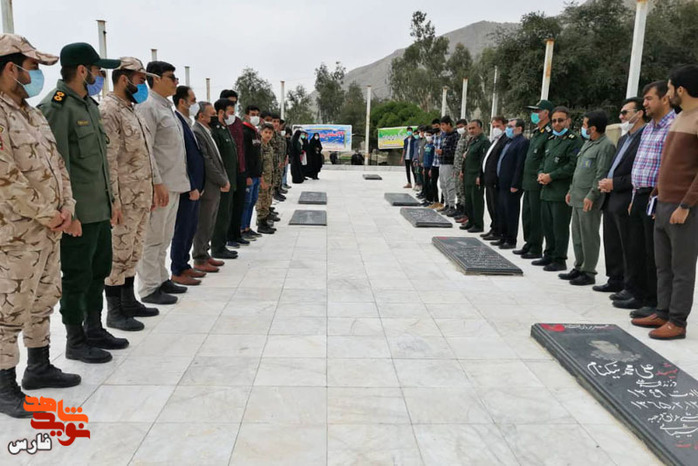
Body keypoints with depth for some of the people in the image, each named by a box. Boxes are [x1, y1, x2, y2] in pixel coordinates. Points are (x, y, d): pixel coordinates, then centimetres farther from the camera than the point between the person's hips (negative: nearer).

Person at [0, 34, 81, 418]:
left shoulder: (33, 114, 14)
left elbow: (56, 164, 14)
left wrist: (66, 206, 0)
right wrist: (48, 214, -16)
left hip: (48, 230, 9)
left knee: (43, 301, 18)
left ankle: (38, 367, 33)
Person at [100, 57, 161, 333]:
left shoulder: (132, 111, 17)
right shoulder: (108, 111, -13)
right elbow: (108, 161, -19)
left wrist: (153, 189, 18)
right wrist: (113, 201, -21)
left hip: (142, 199, 9)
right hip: (124, 201, -9)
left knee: (133, 253, 16)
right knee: (118, 256, 0)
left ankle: (128, 302, 28)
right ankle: (115, 312, 9)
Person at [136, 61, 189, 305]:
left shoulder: (167, 107, 18)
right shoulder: (148, 106, -10)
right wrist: (157, 183, -21)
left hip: (174, 183, 9)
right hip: (160, 185, -9)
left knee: (164, 237, 16)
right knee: (152, 238, -2)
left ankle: (161, 279, 27)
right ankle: (149, 289, 5)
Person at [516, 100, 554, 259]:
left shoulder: (550, 133, -15)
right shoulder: (536, 132, 16)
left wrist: (541, 177, -18)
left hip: (537, 183, -10)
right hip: (529, 182, 10)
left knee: (536, 217, -2)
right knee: (527, 215, 16)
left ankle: (536, 249, 7)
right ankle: (528, 244, 27)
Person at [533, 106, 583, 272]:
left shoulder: (574, 141, -9)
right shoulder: (551, 140, 18)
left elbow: (573, 165, -18)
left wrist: (551, 176, -16)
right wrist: (541, 174, 3)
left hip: (562, 192, -8)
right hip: (547, 190, 8)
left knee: (560, 227, -3)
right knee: (547, 225, 15)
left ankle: (559, 260, 5)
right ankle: (549, 255, 27)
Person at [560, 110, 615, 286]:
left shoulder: (606, 146, -12)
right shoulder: (588, 143, 18)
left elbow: (602, 174, -18)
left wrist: (591, 195, -22)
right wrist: (572, 190, 21)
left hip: (589, 200, -9)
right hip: (577, 197, 9)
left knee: (589, 236, -3)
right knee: (577, 234, 14)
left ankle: (588, 273, 4)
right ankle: (578, 268, 24)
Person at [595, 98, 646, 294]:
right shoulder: (624, 138, 19)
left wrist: (615, 183, -17)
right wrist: (606, 182, 6)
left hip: (626, 202, -9)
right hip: (611, 200, 9)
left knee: (629, 248, -1)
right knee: (612, 246, 16)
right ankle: (616, 281, 28)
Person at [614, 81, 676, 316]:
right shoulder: (647, 129, 18)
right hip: (639, 197, 9)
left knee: (654, 254, -1)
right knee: (635, 250, 14)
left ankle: (656, 304, 9)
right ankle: (638, 296, 25)